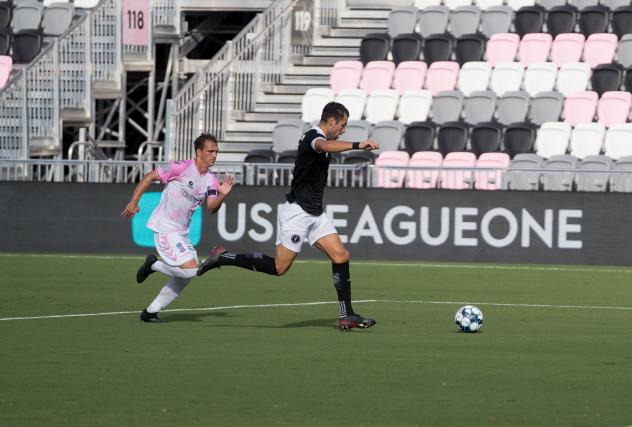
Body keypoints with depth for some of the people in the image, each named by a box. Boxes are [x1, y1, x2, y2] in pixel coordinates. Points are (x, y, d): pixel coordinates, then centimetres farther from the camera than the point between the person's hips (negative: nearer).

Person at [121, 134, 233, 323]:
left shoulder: (211, 181, 6)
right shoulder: (182, 168, -14)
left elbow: (211, 208, 2)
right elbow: (149, 177, -9)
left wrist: (222, 195, -18)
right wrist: (134, 202, -14)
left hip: (181, 233, 8)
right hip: (164, 228, -8)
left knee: (185, 278, 9)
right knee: (190, 269, -19)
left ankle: (150, 312, 18)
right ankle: (153, 265, 4)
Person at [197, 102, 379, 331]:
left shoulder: (317, 137, 13)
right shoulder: (313, 136, -18)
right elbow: (325, 146, -44)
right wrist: (357, 145, -55)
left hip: (315, 213, 9)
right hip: (297, 211, -9)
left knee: (340, 255, -2)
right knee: (279, 267, -7)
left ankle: (346, 315, -2)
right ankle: (222, 257, 6)